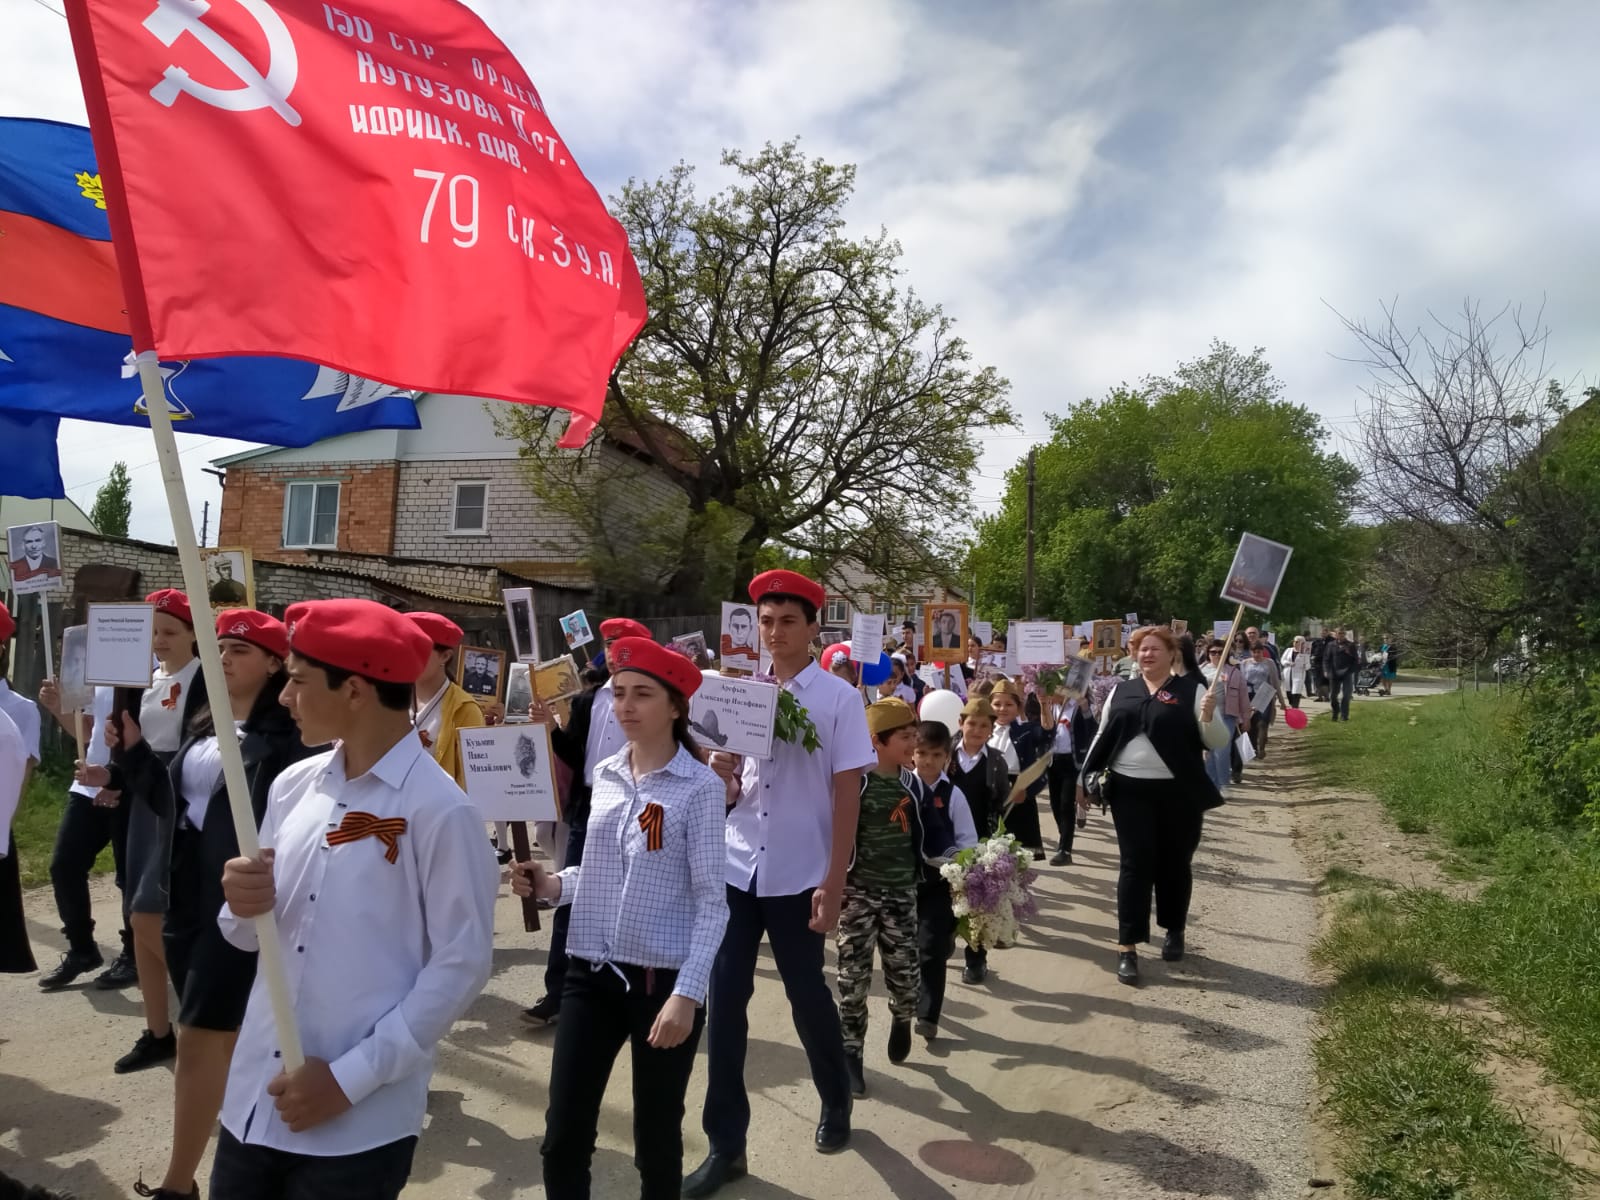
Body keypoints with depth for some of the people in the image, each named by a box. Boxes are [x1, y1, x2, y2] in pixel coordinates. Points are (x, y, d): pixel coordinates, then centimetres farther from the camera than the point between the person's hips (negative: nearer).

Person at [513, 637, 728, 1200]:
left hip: (662, 978, -4)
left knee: (656, 1139, 11)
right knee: (562, 1138, 8)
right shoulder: (605, 775, 6)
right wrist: (551, 885, -2)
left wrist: (687, 993, -18)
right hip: (591, 973, 5)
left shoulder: (701, 787, -11)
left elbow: (712, 900, -12)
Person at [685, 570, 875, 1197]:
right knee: (725, 997, 3)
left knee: (807, 995, 10)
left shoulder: (837, 698, -6)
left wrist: (834, 882, -12)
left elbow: (848, 794, -8)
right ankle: (726, 1144, 17)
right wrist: (722, 777, -14)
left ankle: (836, 1102, 38)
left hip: (798, 875, -3)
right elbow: (731, 797, 10)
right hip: (735, 868, 3)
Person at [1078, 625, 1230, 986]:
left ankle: (1174, 930, 33)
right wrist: (1085, 779, 9)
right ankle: (1127, 947, 1)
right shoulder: (1122, 691, 8)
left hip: (1178, 794, -1)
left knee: (1174, 864, 11)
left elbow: (1219, 742, -5)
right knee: (1135, 865, -1)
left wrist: (1208, 717, -24)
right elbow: (1102, 737, 12)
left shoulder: (1191, 690, -1)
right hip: (1130, 791, 2)